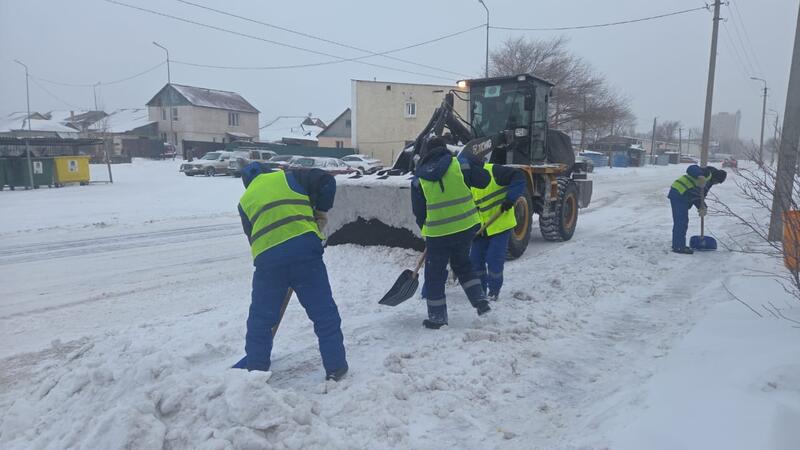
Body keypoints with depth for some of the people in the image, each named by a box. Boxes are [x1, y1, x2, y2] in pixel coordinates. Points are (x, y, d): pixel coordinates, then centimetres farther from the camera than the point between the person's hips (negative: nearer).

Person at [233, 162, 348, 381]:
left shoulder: (245, 201, 24)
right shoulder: (289, 177, 17)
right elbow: (326, 181, 6)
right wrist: (320, 212, 16)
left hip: (267, 256, 2)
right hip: (305, 247, -2)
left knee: (261, 317, 19)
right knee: (324, 311, 7)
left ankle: (256, 368, 28)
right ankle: (336, 367, 13)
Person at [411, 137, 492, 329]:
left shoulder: (419, 178, 1)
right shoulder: (459, 164, -2)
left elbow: (418, 211, 5)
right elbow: (483, 181, 3)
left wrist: (425, 228, 23)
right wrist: (475, 165, 21)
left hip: (437, 233, -2)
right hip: (466, 227, 2)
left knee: (435, 274, 12)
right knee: (462, 264, 26)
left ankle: (437, 317, 17)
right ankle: (480, 300, 19)